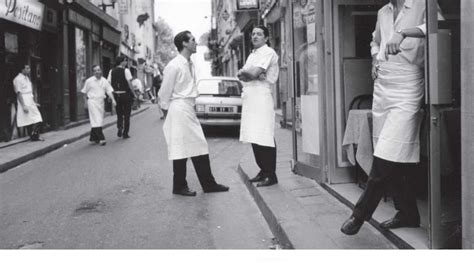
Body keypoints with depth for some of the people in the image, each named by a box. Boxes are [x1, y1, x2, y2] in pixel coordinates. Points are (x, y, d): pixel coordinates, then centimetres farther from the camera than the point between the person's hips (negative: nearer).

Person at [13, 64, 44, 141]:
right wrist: (23, 105, -19)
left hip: (31, 103, 8)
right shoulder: (18, 79, -10)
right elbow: (19, 93, -15)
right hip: (25, 103, -8)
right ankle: (33, 137, 3)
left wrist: (35, 102, 20)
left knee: (38, 120, 3)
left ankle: (35, 136, 11)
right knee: (29, 121, -4)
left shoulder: (27, 78, 16)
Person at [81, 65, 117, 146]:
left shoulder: (104, 81, 5)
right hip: (92, 101, -4)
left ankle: (93, 137, 22)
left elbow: (109, 91, 0)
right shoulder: (89, 81, -2)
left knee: (100, 120, 8)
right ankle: (101, 138, -14)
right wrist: (85, 102, 7)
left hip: (101, 102, 4)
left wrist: (113, 100, -14)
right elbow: (84, 92, 7)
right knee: (96, 121, -11)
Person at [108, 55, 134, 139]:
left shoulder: (112, 71, 4)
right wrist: (133, 93, -8)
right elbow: (129, 82, -15)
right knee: (126, 115, 7)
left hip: (116, 95, 4)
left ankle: (119, 127, -5)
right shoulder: (126, 70, -9)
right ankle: (125, 133, 9)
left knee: (119, 114, 18)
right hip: (125, 94, -4)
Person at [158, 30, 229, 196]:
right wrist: (166, 109, -2)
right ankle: (179, 187, 12)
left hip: (190, 110, 9)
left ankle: (208, 184, 15)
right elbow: (165, 92, -10)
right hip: (179, 110, -9)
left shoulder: (190, 65, 12)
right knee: (180, 149, -1)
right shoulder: (174, 66, -14)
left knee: (200, 147, 9)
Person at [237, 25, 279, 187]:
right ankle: (263, 171, 19)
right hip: (249, 98, 9)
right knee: (254, 138, 9)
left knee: (265, 138, -9)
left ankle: (271, 175, -5)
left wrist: (244, 72, 4)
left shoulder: (268, 53, -4)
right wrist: (255, 75, -9)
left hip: (262, 97, -9)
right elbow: (241, 76, 10)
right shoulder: (252, 55, 23)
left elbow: (253, 73, -16)